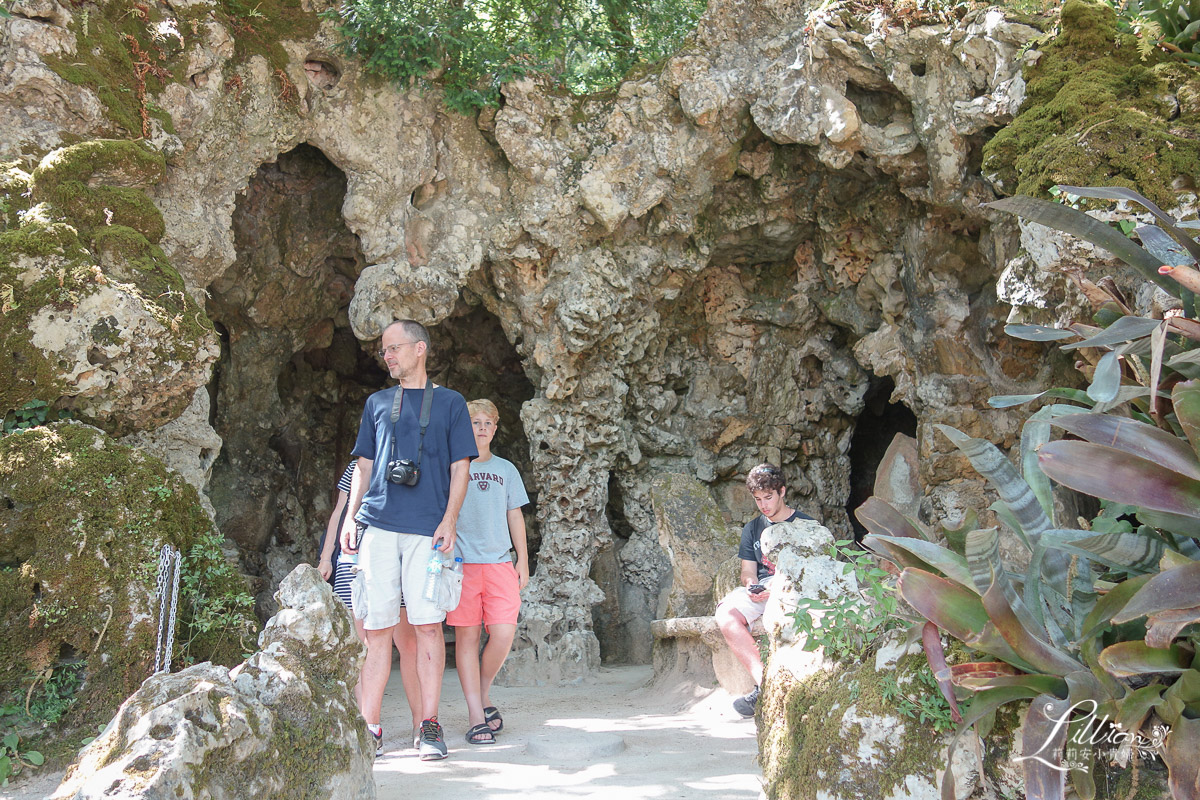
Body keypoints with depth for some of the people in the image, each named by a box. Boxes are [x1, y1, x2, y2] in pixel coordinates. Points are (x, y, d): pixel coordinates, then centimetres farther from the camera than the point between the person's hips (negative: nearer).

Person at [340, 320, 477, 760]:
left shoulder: (449, 402, 12)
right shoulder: (377, 403, 20)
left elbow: (459, 467, 7)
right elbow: (364, 465, 21)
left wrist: (449, 521, -6)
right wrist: (350, 516, 8)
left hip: (427, 529, -2)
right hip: (378, 525, 2)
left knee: (427, 624, -5)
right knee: (376, 627, 0)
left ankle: (429, 725, 2)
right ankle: (370, 726, 4)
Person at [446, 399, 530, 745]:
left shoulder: (506, 469, 16)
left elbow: (515, 515, 17)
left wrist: (523, 559, 12)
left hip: (500, 562, 2)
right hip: (461, 561, -2)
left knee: (504, 633, -9)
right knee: (467, 636, -3)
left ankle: (483, 694, 15)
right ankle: (476, 716, 2)